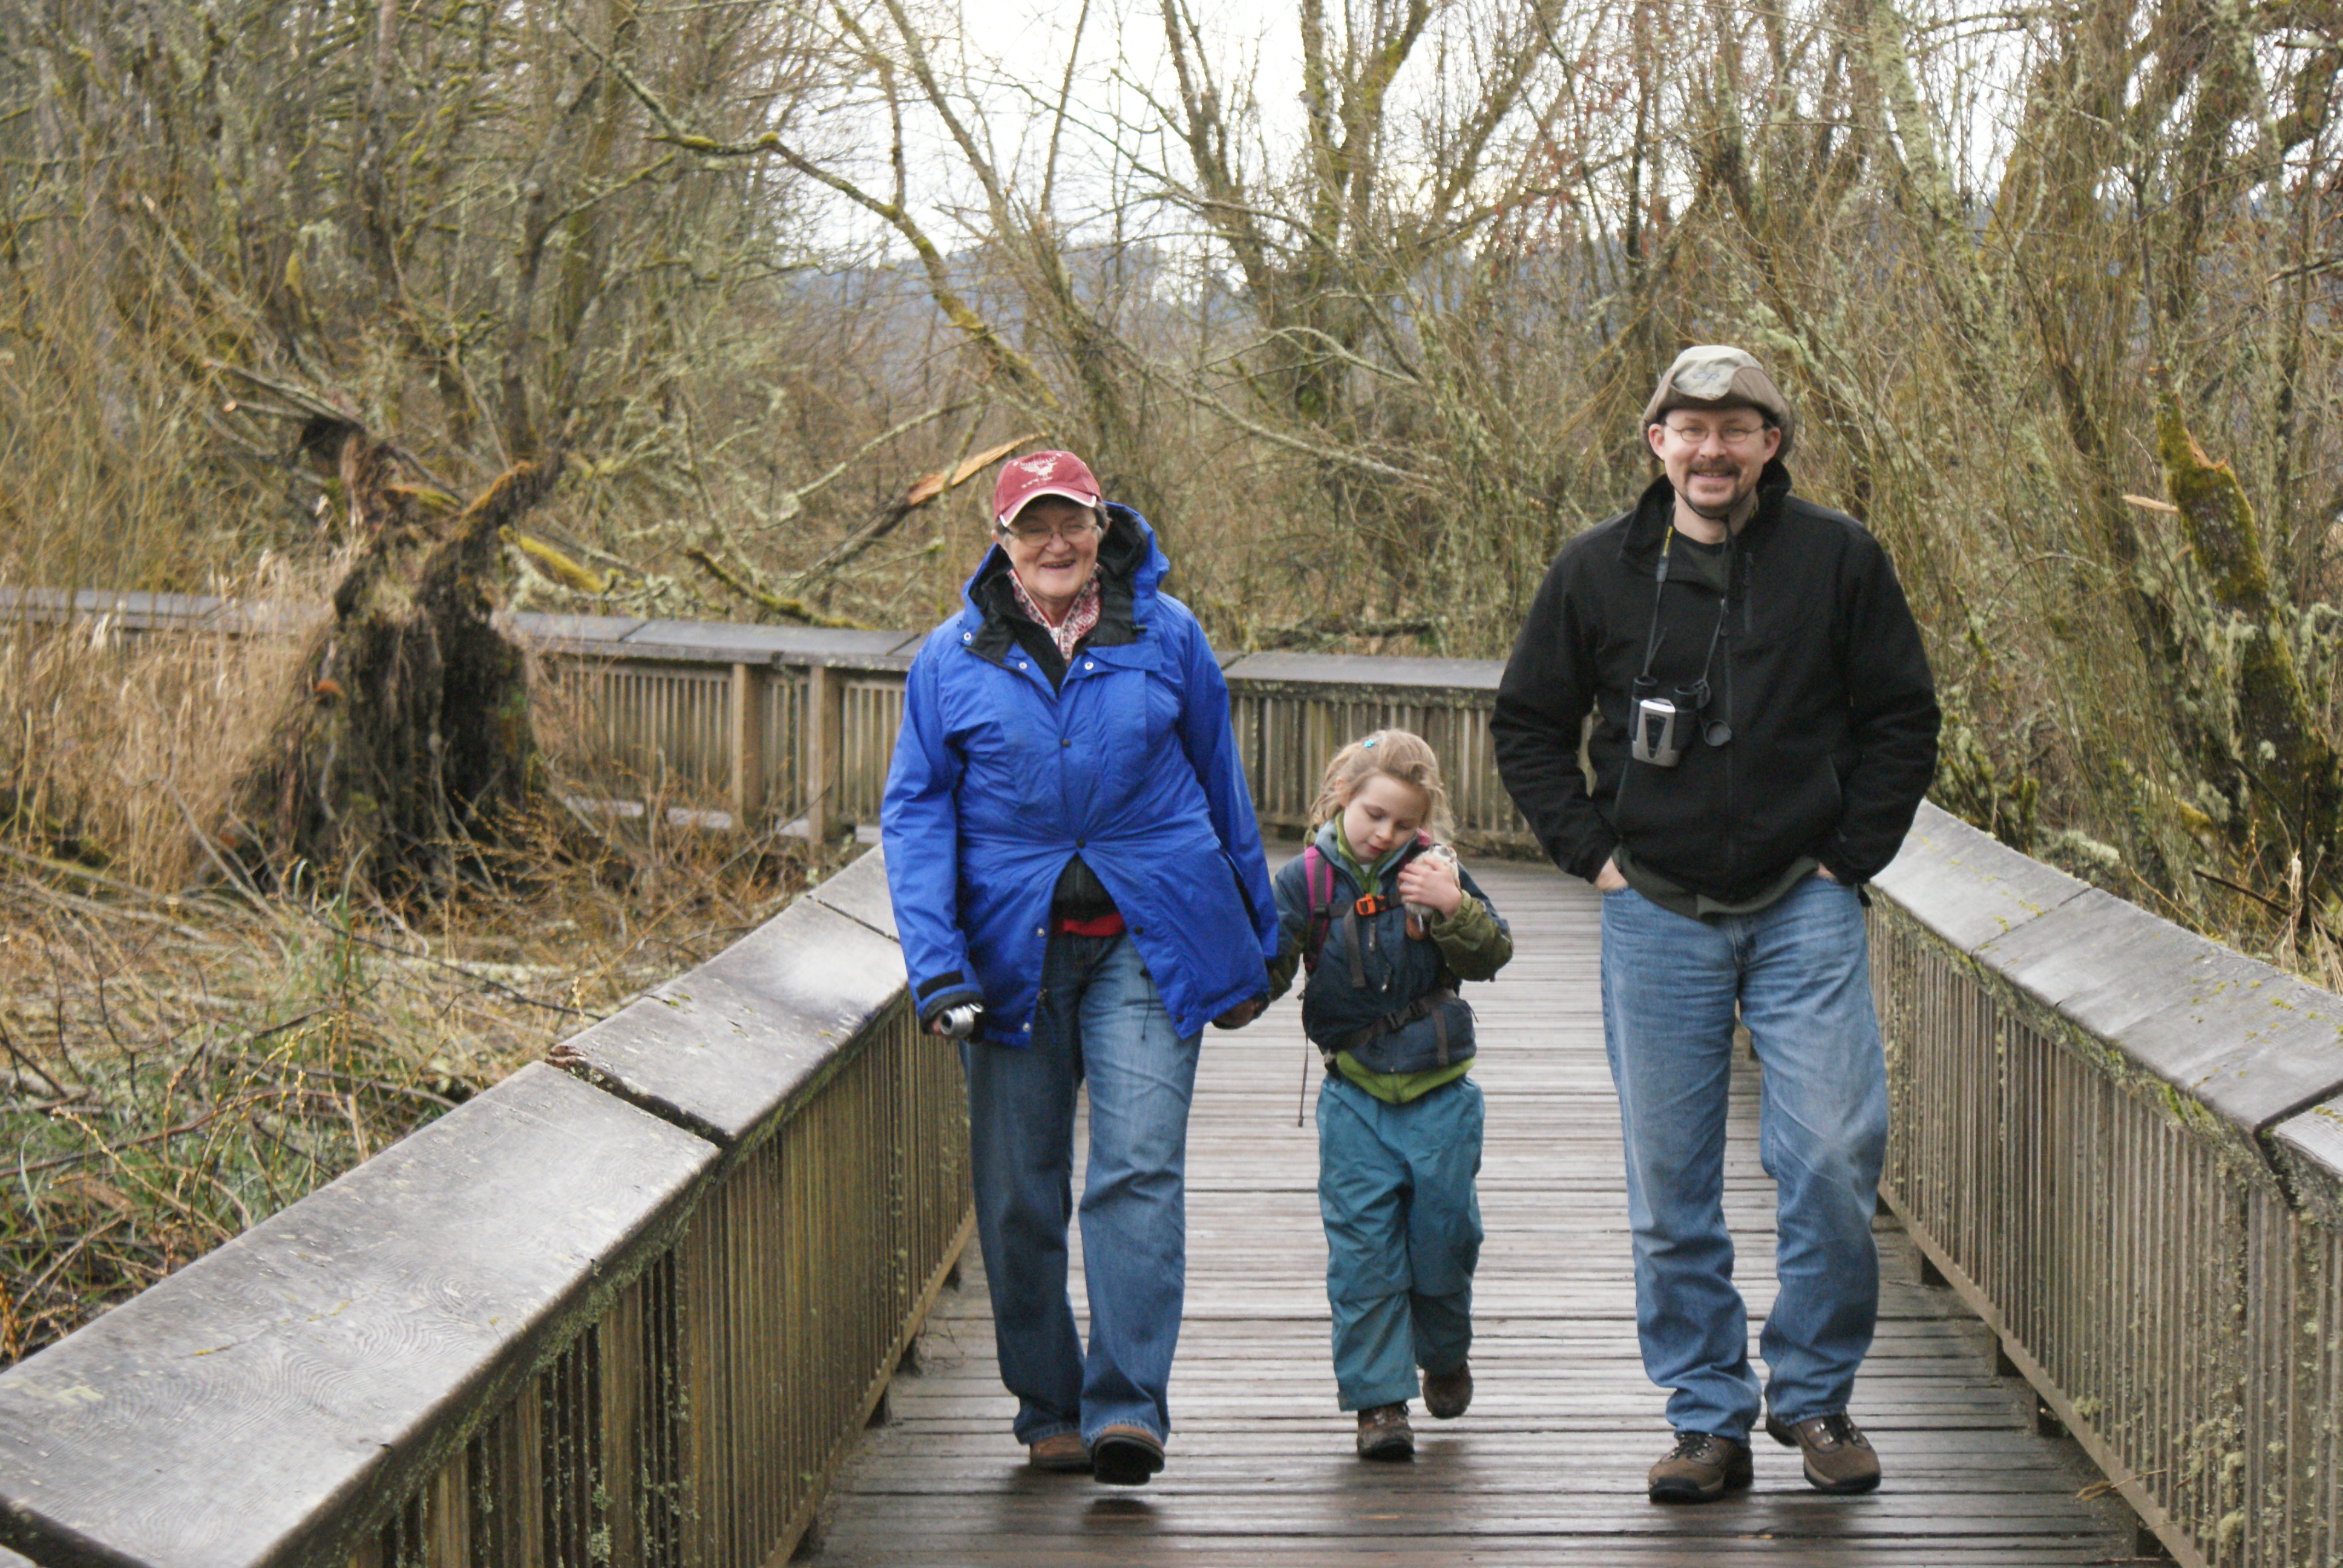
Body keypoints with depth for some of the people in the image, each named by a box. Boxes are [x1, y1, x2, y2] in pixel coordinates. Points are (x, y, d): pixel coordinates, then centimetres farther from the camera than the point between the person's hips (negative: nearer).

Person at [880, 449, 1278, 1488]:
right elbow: (914, 814, 3)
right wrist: (937, 967, -9)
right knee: (1018, 1194, 4)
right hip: (1011, 945, 1)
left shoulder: (1165, 635, 4)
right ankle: (1049, 1410, 18)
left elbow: (1220, 783, 14)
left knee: (1138, 1167, -14)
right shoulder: (951, 659, 3)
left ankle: (1126, 1409, -15)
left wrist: (1252, 945, 19)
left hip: (1147, 941, -1)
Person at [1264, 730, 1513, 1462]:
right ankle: (1378, 1396, 4)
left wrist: (1453, 909, -19)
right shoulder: (1307, 878, -4)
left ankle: (1445, 1352, 35)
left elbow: (1494, 953, -2)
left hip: (1439, 1093, 1)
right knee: (1363, 1251, -3)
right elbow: (1269, 967, -8)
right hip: (1356, 1098, -1)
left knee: (1444, 1234, 7)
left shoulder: (1433, 868, -1)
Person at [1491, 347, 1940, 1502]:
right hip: (1657, 918, 1)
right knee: (1669, 1183, 3)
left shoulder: (1838, 560, 1)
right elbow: (1526, 724, 13)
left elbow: (1904, 715, 8)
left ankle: (1813, 1394, 10)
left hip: (1804, 912, -1)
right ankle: (1708, 1420, 14)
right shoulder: (1596, 571, 3)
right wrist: (1590, 848, 4)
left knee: (1832, 1156, -9)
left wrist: (1850, 853, 1)